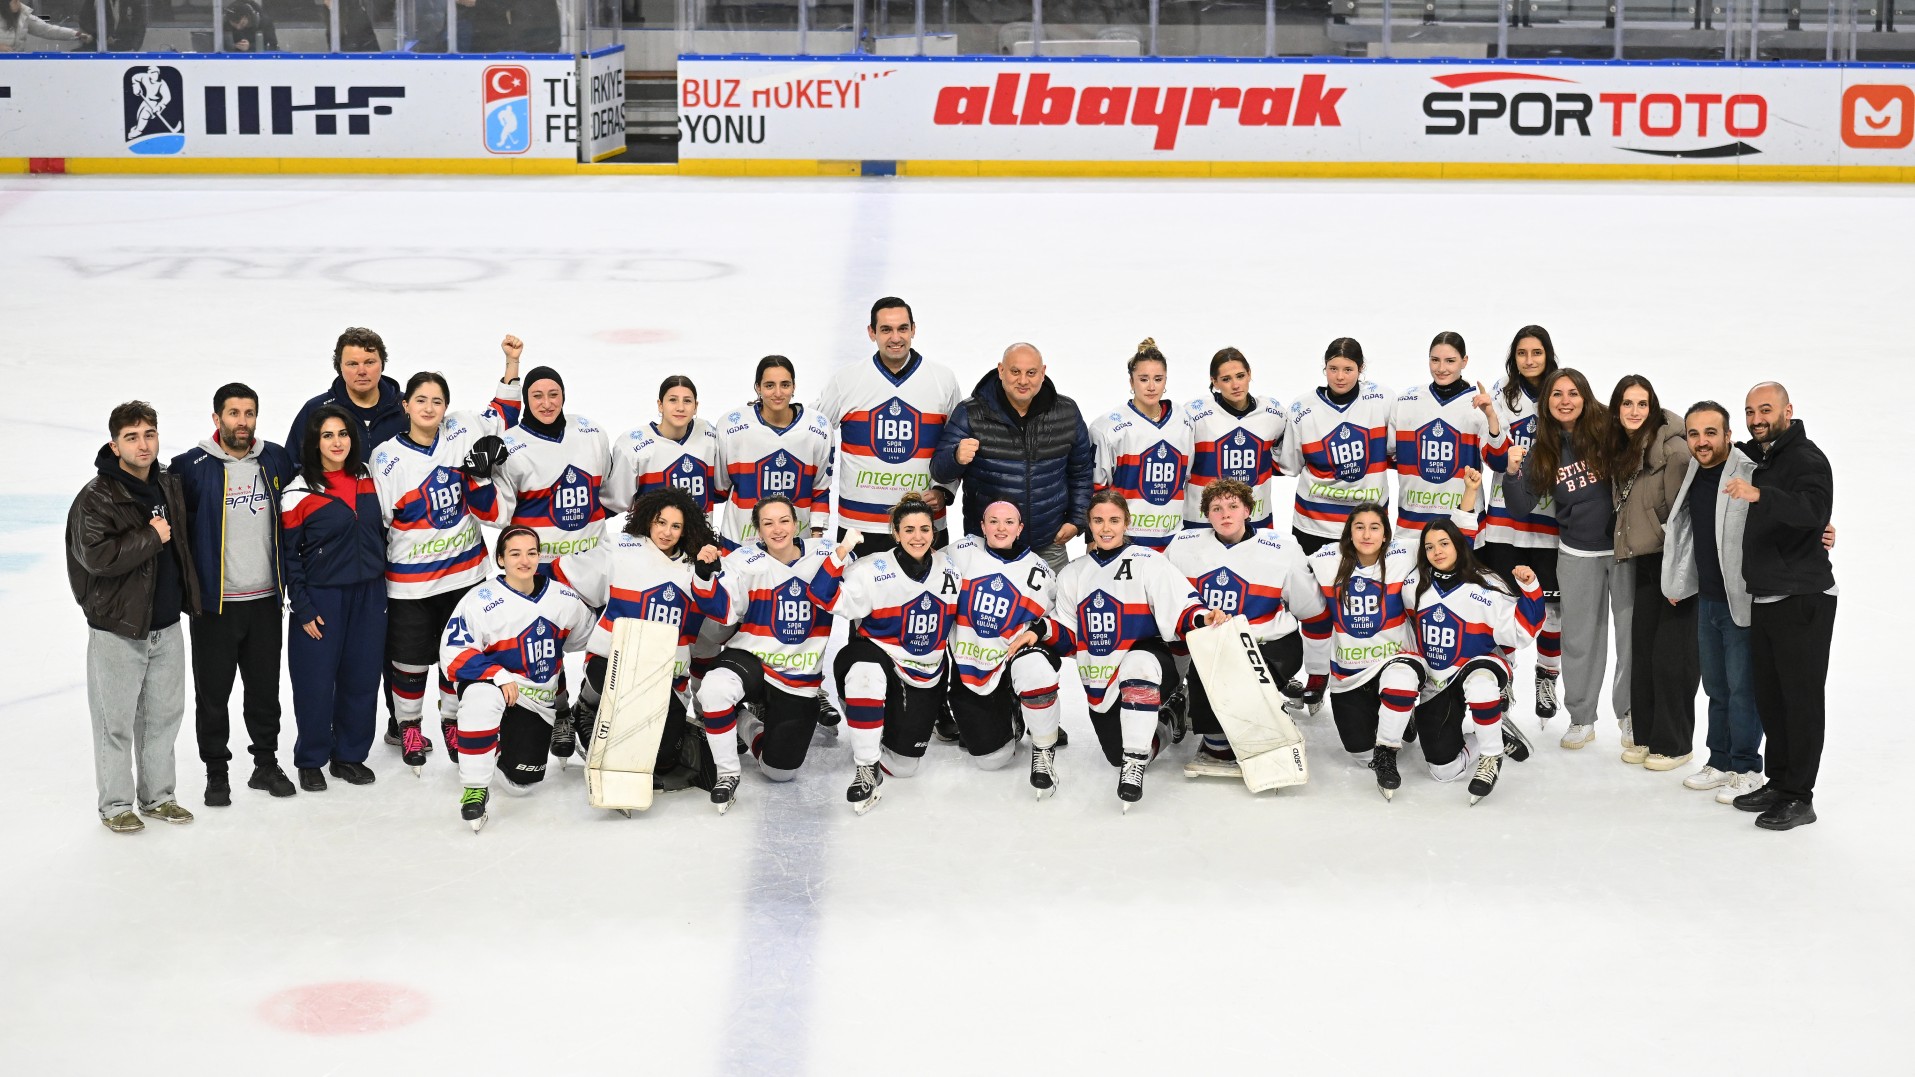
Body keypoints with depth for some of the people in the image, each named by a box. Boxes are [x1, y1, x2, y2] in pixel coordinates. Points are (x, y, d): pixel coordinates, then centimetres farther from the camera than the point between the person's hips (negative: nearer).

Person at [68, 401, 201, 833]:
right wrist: (151, 538, -21)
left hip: (167, 624, 6)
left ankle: (157, 795, 28)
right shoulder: (96, 498, -14)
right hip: (118, 629, -6)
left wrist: (188, 595, 13)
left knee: (164, 716, 15)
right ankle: (116, 804, 16)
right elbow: (96, 555, -27)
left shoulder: (170, 487, 6)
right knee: (116, 721, 3)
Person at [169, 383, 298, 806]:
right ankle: (216, 772, 17)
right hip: (214, 603, -3)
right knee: (213, 692, 5)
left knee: (265, 688, 13)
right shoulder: (192, 467, -9)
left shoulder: (276, 460, 4)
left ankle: (266, 763, 27)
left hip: (265, 600, 3)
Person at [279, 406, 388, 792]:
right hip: (321, 600, -4)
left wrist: (383, 592, 11)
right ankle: (311, 760, 16)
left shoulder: (368, 482, 6)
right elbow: (289, 556, -6)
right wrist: (303, 610, -9)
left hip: (368, 596, 4)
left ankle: (349, 756, 21)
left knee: (361, 678, 7)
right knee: (316, 681, 0)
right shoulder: (299, 493, -8)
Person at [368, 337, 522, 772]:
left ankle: (455, 720, 32)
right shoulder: (386, 458, -9)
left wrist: (512, 364, 0)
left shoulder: (463, 434, -2)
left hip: (464, 570, 3)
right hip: (409, 580, -3)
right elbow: (374, 519, -4)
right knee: (410, 658, 6)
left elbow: (503, 415, 13)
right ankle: (407, 724, 28)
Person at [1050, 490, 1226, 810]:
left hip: (1148, 666, -6)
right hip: (1101, 685, 6)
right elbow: (1068, 638, 11)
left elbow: (1180, 611, -12)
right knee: (1117, 754, -4)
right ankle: (1163, 726, 32)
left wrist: (1202, 618, -32)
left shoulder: (1148, 562, -5)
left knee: (1138, 662, -40)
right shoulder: (1073, 574, 11)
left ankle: (1134, 765, -32)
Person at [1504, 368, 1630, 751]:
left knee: (1632, 632, 3)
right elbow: (1522, 507, -2)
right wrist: (1512, 473, -18)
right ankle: (1581, 718, 22)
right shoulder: (1543, 450, -1)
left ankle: (1631, 715, 18)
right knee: (1579, 637, 10)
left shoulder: (1607, 429, -10)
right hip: (1578, 554, 2)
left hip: (1625, 546, -2)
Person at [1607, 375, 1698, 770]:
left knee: (1671, 654, -3)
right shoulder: (1620, 450, 11)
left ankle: (1674, 744, 6)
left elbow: (1683, 511, -18)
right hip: (1644, 561, 8)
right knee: (1641, 649, 12)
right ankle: (1645, 735, 22)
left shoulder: (1672, 447, -15)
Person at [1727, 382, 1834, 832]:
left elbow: (1815, 510, -33)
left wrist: (1761, 495, -47)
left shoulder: (1807, 458, -12)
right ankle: (1779, 782, 23)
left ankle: (1799, 797, 0)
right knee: (1769, 697, 13)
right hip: (1764, 599, 9)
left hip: (1802, 600, -9)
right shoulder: (1757, 456, 14)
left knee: (1801, 697, -4)